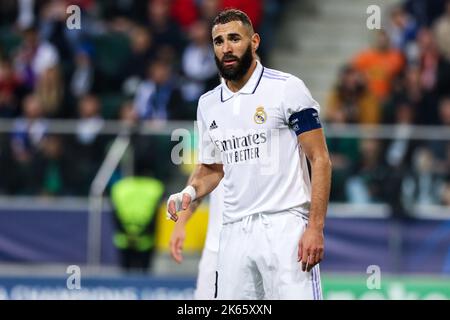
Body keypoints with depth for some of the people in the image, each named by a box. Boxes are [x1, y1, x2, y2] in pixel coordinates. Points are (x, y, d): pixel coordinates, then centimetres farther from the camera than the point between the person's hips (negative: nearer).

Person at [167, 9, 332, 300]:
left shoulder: (288, 88, -4)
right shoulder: (208, 104, 14)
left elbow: (320, 160, -5)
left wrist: (315, 227, -14)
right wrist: (189, 193, 3)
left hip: (284, 228, -5)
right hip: (234, 232, 5)